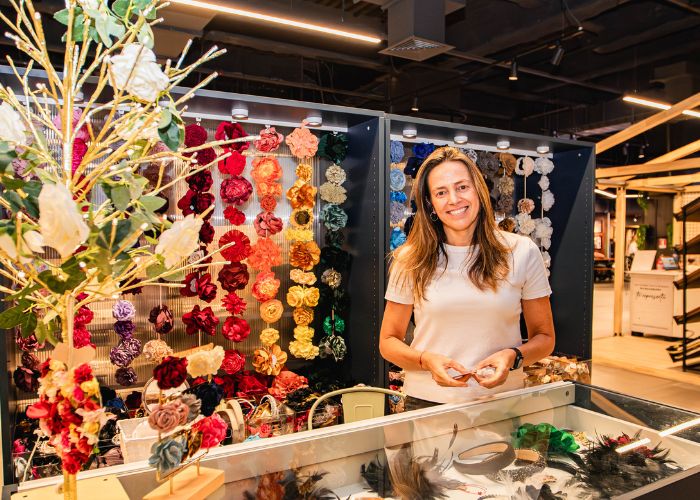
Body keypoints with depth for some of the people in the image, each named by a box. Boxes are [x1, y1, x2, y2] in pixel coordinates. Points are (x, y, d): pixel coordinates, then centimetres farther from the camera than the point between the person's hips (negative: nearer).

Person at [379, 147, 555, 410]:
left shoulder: (522, 253, 0)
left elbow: (544, 337, 8)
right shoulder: (411, 260, -1)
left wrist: (513, 356, -12)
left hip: (501, 401, 1)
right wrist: (426, 360, -14)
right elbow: (388, 341, 4)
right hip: (427, 401, -1)